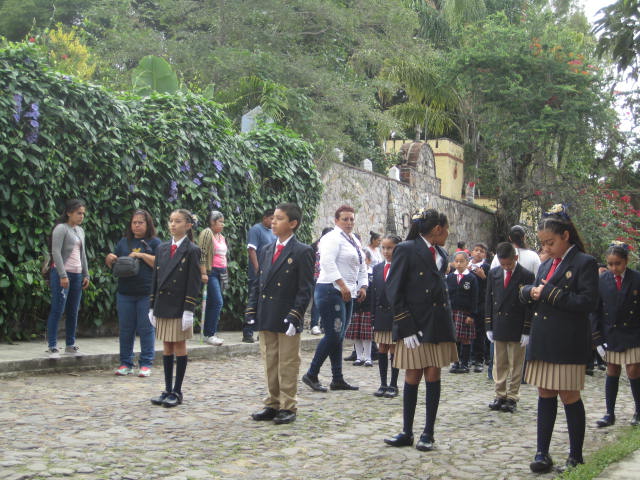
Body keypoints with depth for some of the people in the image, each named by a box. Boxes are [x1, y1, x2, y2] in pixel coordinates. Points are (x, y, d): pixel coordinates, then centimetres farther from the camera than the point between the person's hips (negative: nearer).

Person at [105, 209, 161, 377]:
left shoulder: (154, 242, 4)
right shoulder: (124, 242, 15)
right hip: (125, 293, 4)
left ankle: (146, 364, 8)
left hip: (147, 293, -4)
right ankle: (126, 364, 16)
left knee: (146, 328, 1)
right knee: (125, 329, 7)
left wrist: (142, 255, -15)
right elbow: (112, 264, 18)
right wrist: (109, 258, -5)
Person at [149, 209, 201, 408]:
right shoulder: (162, 248, 10)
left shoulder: (191, 250, -7)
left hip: (179, 307, -5)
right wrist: (152, 307, 9)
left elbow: (194, 283, -10)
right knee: (166, 347, 10)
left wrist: (189, 310, -15)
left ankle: (177, 392, 9)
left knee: (179, 347, 2)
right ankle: (168, 390, 16)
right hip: (162, 306, 5)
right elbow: (155, 278, 12)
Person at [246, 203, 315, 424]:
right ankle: (272, 404, 22)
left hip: (287, 321, -6)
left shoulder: (302, 252, -7)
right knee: (270, 364, 12)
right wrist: (251, 312, 5)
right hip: (266, 319, 6)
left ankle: (288, 407, 10)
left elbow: (306, 289, -10)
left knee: (288, 365, 2)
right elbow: (257, 284, 15)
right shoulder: (266, 251, 13)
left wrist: (294, 317, -16)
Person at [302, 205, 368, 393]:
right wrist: (342, 284, -26)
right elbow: (328, 262, -22)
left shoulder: (355, 242, 21)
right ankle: (311, 374, -2)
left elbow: (362, 266, 25)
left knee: (338, 336, 10)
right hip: (331, 291, -9)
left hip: (347, 294, 9)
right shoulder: (332, 238, -9)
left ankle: (338, 379, 14)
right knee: (333, 335, -12)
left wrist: (362, 286, 10)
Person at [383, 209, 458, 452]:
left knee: (433, 377, 5)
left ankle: (428, 433, 12)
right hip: (415, 324, -5)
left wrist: (447, 323, 10)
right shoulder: (406, 250, -7)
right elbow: (394, 290, -10)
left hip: (439, 322, 5)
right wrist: (406, 327, -15)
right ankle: (407, 433, 12)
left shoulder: (440, 254, 13)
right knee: (413, 377, 1)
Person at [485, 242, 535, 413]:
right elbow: (489, 300, 9)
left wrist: (526, 331, -10)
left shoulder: (527, 276, -7)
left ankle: (512, 397, 12)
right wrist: (489, 326, 4)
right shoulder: (493, 273, 5)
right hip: (498, 327, 4)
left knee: (515, 365, 5)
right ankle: (500, 396, 18)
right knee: (499, 364, 10)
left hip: (517, 329, -4)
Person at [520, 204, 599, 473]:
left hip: (567, 345, -7)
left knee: (569, 397, 1)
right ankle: (542, 453, 13)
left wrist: (550, 294, -19)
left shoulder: (584, 263, -8)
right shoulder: (546, 266, 15)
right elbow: (526, 293, 19)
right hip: (543, 342, 7)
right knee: (545, 395, 9)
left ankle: (576, 456, 13)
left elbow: (588, 302, -17)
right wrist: (531, 292, -5)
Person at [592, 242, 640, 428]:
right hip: (611, 334, 2)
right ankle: (610, 414, 12)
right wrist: (598, 340, -2)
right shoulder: (602, 281, -2)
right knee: (612, 372, 6)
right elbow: (595, 312, 2)